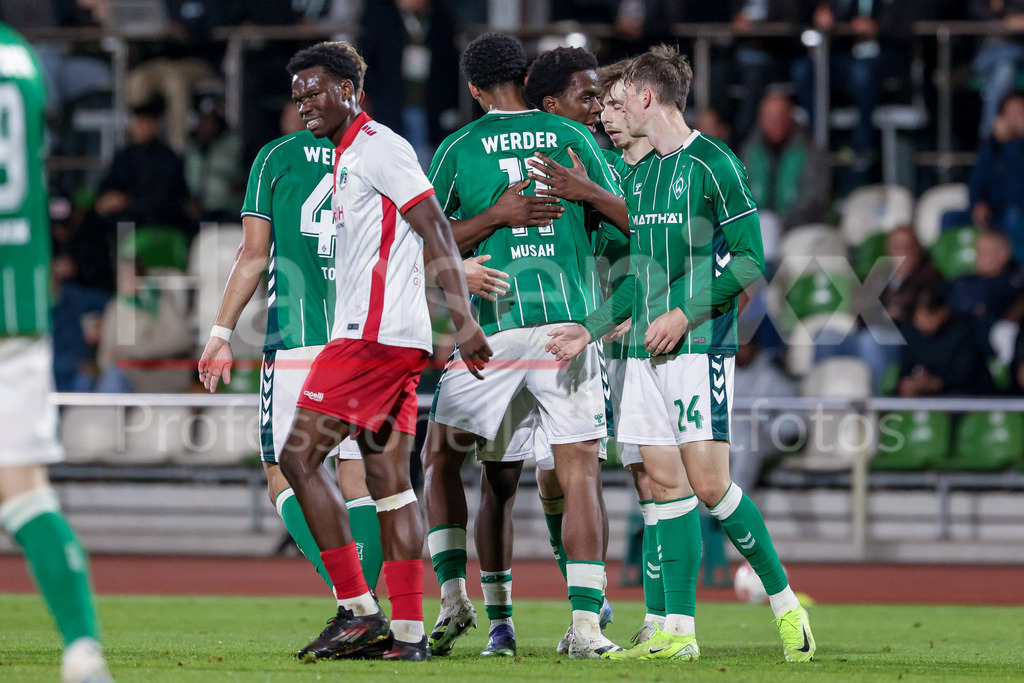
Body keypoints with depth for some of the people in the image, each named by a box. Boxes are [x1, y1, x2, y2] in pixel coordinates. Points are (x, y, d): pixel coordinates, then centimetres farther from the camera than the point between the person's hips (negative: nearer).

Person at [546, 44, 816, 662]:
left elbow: (751, 260, -10)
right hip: (646, 352, 7)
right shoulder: (641, 176, 18)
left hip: (701, 346, -7)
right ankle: (679, 631, 2)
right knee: (666, 482, 2)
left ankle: (786, 603, 2)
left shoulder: (714, 165, -6)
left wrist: (684, 314, -16)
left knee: (709, 482, -12)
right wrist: (592, 330, 19)